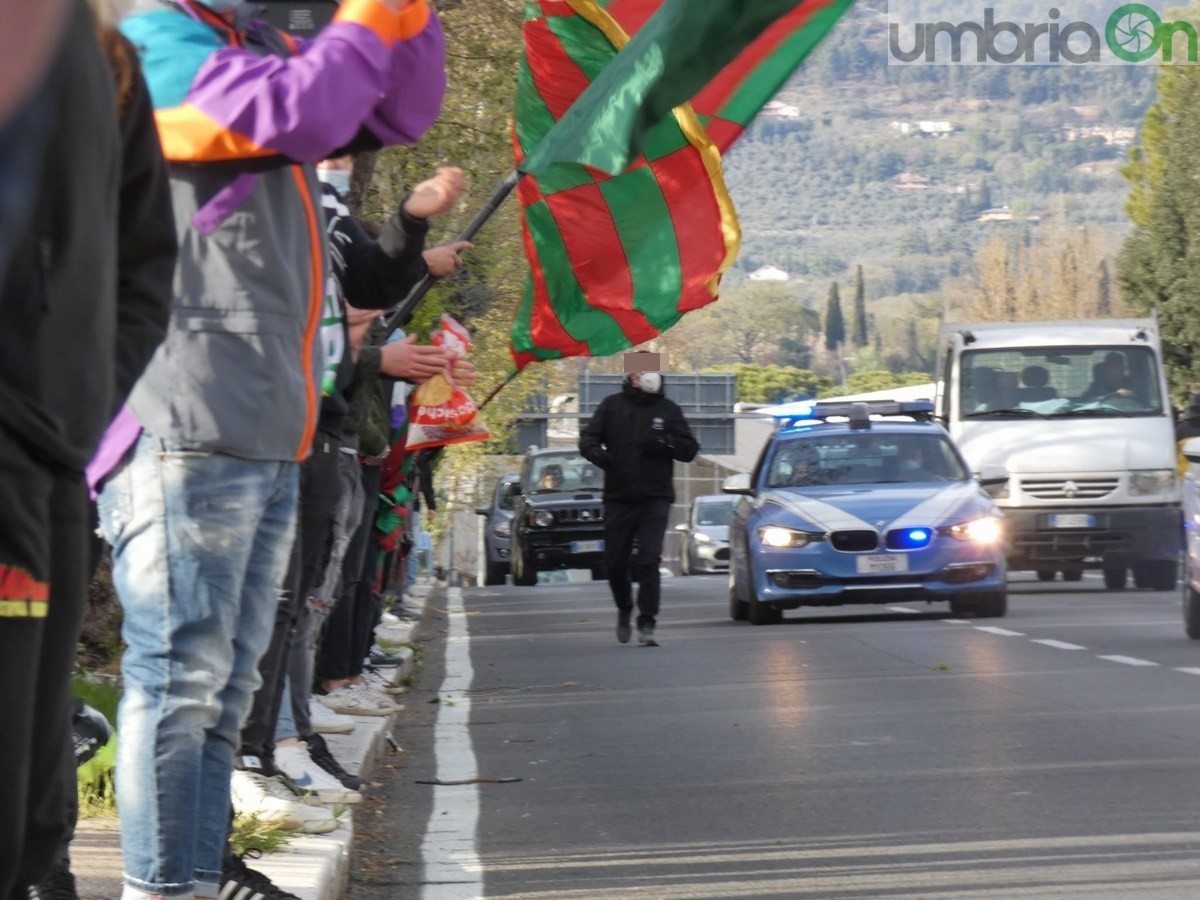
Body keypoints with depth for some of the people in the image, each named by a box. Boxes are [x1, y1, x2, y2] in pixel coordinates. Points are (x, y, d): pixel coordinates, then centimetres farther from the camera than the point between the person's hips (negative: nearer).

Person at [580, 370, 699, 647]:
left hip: (655, 499, -1)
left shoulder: (668, 409, 6)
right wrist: (599, 454, -18)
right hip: (618, 498, 1)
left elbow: (690, 450, 6)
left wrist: (664, 443, -14)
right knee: (615, 562, 6)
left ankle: (647, 624, -12)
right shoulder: (612, 405, 7)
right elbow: (587, 438, 5)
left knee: (648, 561, -11)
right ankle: (624, 611, 32)